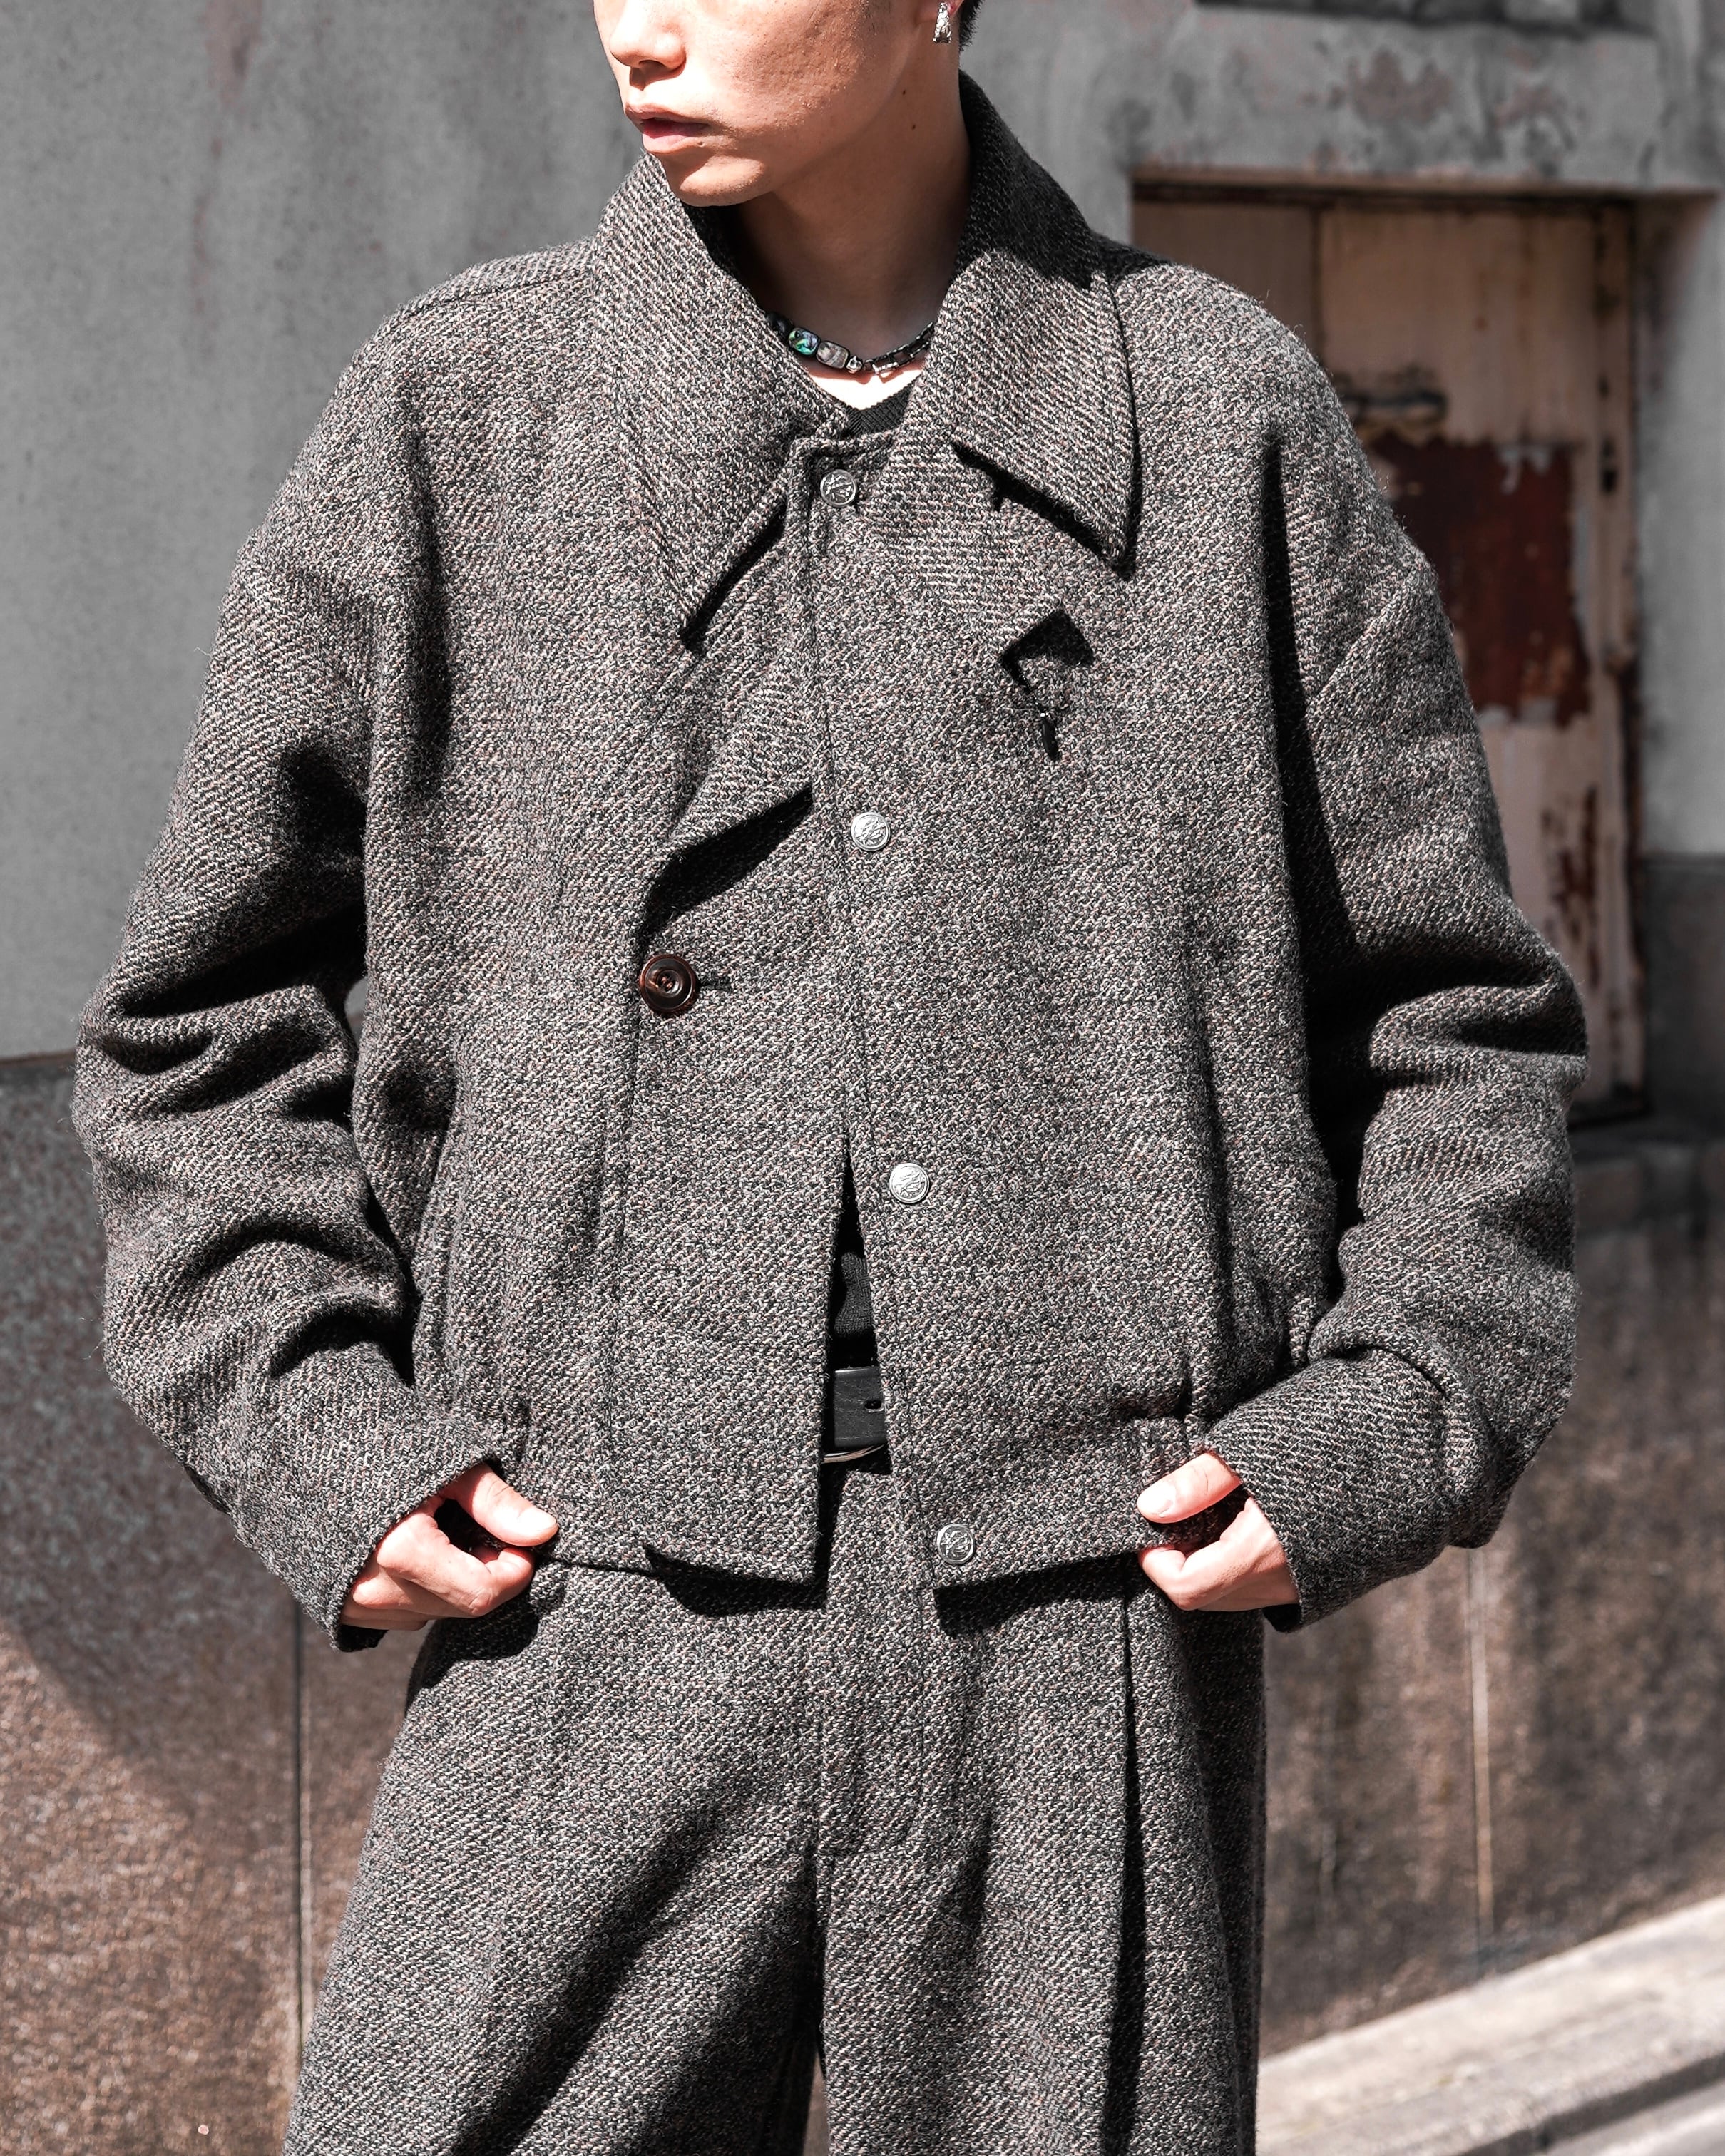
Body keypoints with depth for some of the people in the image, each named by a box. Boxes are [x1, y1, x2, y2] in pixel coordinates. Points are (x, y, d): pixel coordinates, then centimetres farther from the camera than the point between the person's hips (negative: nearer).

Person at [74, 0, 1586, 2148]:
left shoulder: (1223, 417, 6)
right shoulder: (456, 414, 7)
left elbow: (1452, 1005, 12)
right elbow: (208, 1005, 13)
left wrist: (1390, 1421, -1)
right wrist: (312, 1431, 1)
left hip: (1091, 1606, 0)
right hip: (613, 1591, 0)